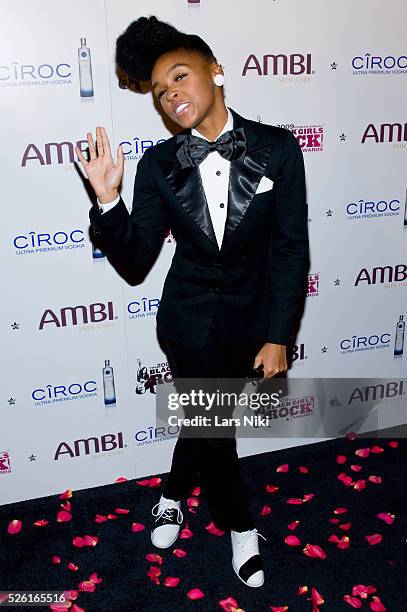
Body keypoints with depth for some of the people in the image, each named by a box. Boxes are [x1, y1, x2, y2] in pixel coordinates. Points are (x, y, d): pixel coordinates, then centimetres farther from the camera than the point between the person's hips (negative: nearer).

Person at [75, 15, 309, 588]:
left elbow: (290, 250, -10)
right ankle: (242, 526, 35)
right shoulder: (159, 164, -9)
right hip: (190, 320, 0)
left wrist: (277, 336, -12)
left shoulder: (278, 148, -11)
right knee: (212, 426, 4)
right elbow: (137, 259, -7)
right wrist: (107, 199, -23)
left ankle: (173, 493, 50)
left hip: (253, 316, 1)